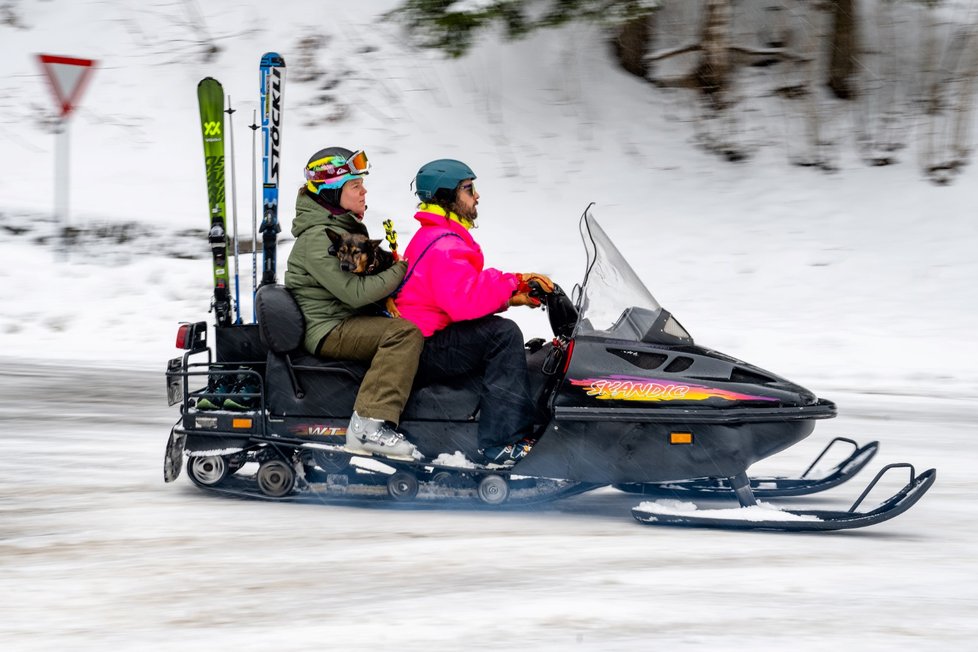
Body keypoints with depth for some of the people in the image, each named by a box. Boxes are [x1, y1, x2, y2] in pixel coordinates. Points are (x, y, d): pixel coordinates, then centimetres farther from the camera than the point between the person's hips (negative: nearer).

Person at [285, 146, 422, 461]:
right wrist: (402, 271, -16)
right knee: (405, 332, -29)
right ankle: (370, 425, -38)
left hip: (355, 320, 11)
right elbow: (355, 292, -23)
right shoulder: (318, 239, -16)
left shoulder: (347, 227, 16)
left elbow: (369, 277, 25)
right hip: (329, 331, -11)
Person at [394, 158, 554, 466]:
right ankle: (502, 445, -29)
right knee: (503, 334, -24)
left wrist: (514, 295, 5)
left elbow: (468, 290, 20)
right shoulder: (443, 245, -18)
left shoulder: (440, 236, 18)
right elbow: (465, 301, -31)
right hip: (425, 348, -11)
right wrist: (512, 283, -18)